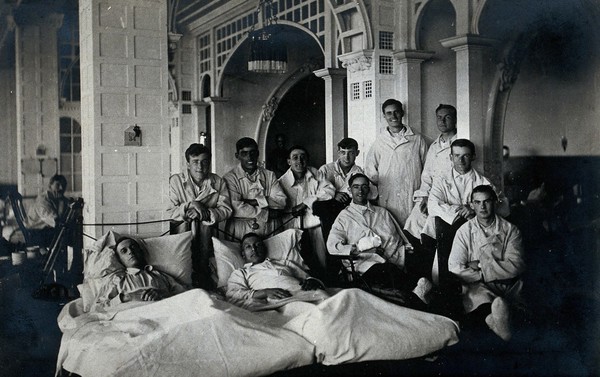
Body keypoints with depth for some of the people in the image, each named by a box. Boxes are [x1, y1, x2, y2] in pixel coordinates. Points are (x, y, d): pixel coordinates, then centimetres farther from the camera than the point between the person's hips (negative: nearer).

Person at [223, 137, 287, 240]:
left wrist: (255, 201, -10)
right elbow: (236, 209, -12)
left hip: (271, 228, 4)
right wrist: (268, 214, -7)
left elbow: (281, 201, 2)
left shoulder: (269, 175, 15)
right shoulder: (230, 178, 1)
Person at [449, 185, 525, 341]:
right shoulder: (464, 231, 8)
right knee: (474, 292, -37)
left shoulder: (510, 230, 8)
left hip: (507, 286, 1)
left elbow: (516, 266, -5)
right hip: (477, 285, -1)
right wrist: (484, 275, -10)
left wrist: (481, 265, -7)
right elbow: (455, 269, -3)